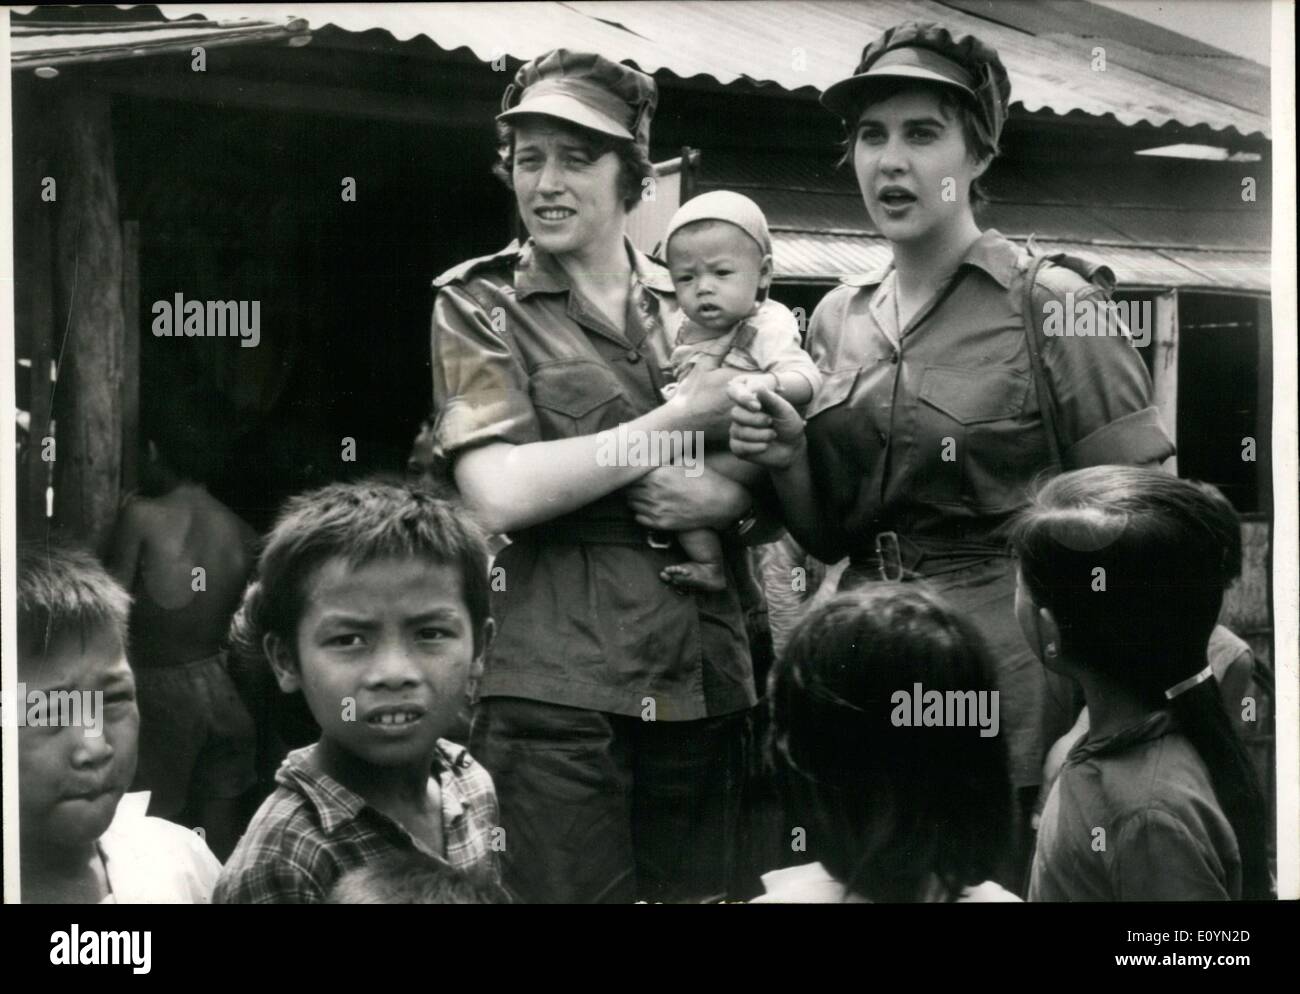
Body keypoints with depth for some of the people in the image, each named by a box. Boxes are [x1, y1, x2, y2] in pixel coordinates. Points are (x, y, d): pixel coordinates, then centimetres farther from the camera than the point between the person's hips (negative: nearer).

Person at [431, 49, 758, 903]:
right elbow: (501, 496, -13)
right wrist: (681, 418, -10)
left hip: (703, 677, 4)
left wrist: (724, 497, -11)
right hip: (554, 684, -4)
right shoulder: (479, 305, 3)